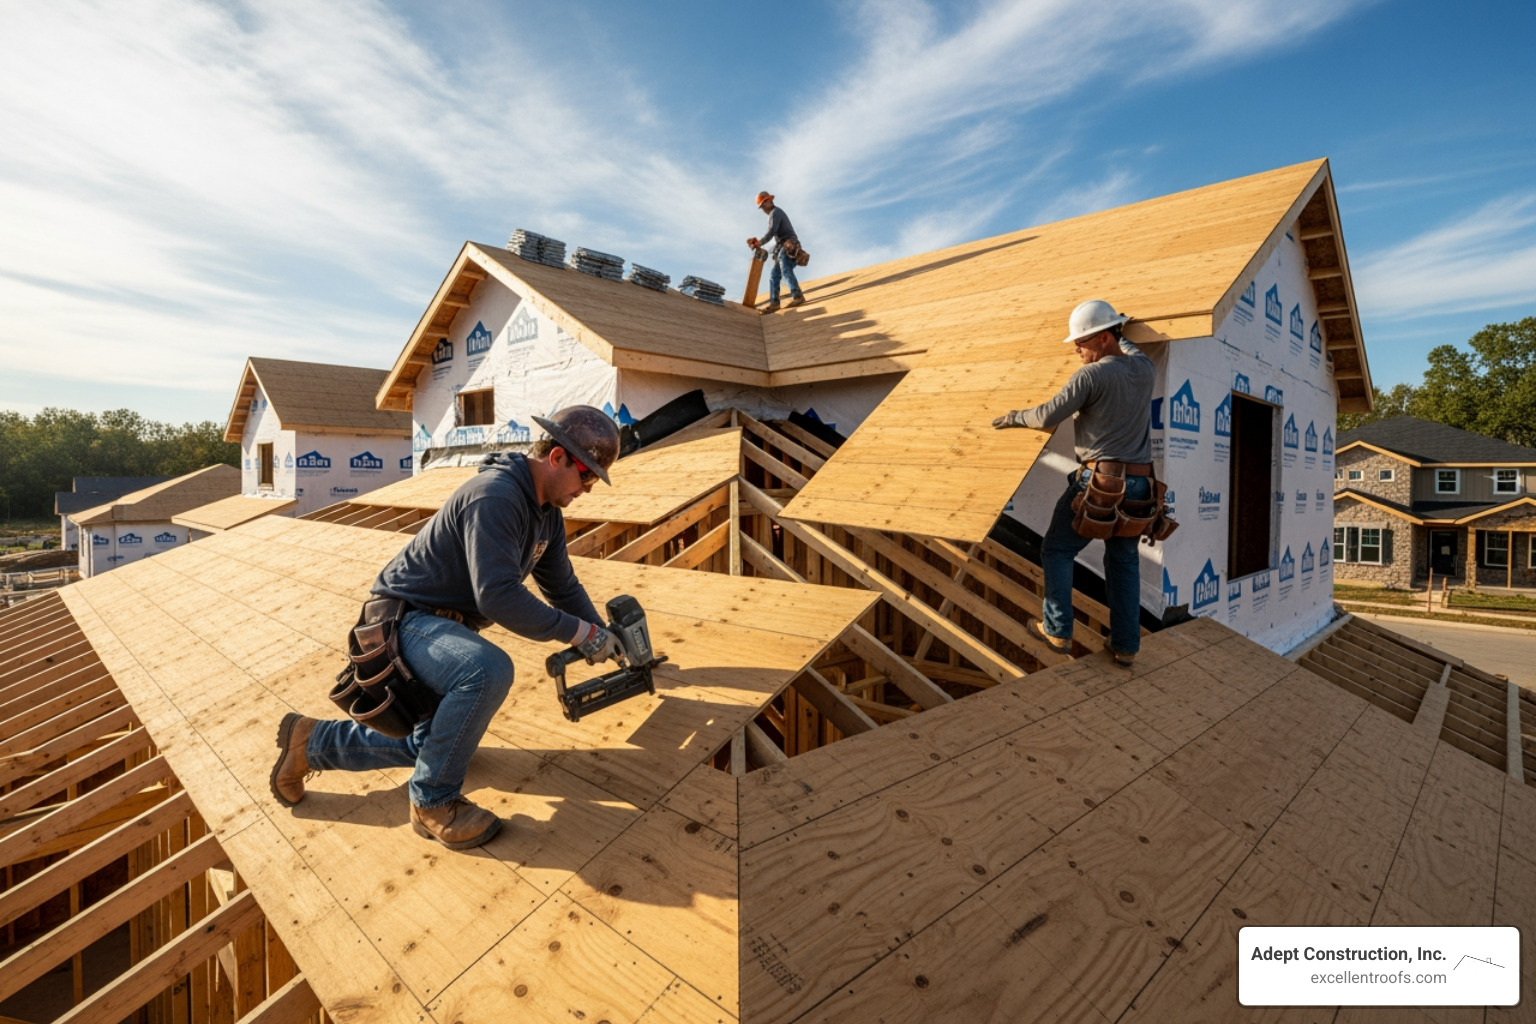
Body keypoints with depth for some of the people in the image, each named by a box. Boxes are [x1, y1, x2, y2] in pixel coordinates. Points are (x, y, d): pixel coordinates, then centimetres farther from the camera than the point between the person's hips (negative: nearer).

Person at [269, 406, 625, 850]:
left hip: (444, 626, 10)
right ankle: (433, 801, -16)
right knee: (488, 671, -38)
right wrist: (579, 632, -29)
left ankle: (311, 741, 35)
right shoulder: (495, 496, -29)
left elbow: (563, 587, 10)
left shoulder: (546, 513, 1)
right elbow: (498, 597, -37)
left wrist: (604, 638, 2)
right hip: (404, 618, -10)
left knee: (431, 743, 18)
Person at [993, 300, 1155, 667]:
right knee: (1124, 561, 15)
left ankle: (1058, 630, 11)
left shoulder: (1092, 375, -14)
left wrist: (1015, 417, 4)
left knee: (1057, 550, 9)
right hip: (1138, 483, 7)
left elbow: (1048, 416, -13)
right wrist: (1120, 331, 47)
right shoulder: (1144, 368, 7)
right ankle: (1126, 645, 18)